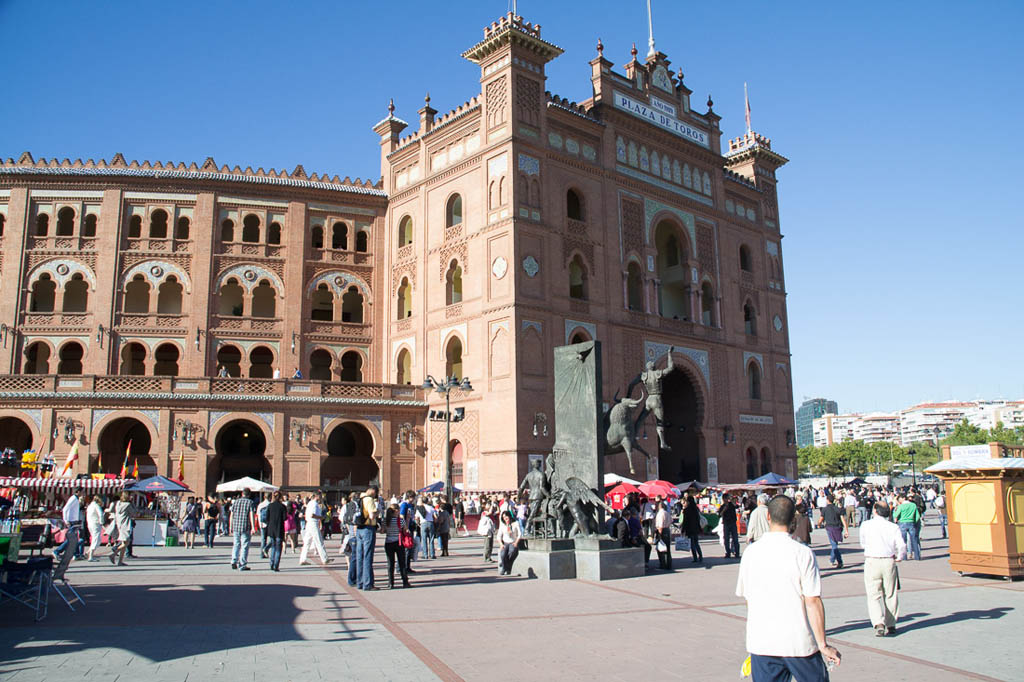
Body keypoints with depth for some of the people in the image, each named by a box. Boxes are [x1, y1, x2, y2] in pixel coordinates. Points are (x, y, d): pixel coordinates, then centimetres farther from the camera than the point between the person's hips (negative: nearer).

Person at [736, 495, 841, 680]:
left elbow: (747, 597, 7)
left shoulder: (751, 552, -1)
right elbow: (813, 602, -13)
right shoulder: (803, 552, -11)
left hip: (760, 644, 2)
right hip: (799, 644, -2)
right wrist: (823, 644, -6)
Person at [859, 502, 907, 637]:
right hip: (889, 561, 2)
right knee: (890, 595, 15)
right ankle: (891, 625, 24)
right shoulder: (893, 527, 1)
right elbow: (902, 546, -7)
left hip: (871, 561, -2)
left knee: (874, 595, 1)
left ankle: (879, 623, -17)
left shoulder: (865, 525, 0)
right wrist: (899, 558, 10)